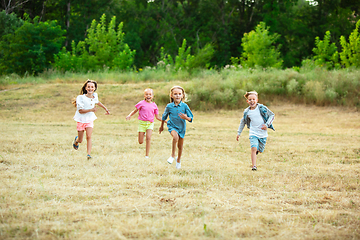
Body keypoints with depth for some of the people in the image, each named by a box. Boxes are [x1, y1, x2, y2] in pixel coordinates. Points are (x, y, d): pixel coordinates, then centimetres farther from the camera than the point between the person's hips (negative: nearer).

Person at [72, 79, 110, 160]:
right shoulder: (81, 98, -19)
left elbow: (97, 102, 23)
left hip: (90, 120, 3)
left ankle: (89, 154, -19)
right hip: (81, 120, -3)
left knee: (89, 136, -17)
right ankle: (76, 140, 45)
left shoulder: (95, 96, -1)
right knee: (80, 140, 8)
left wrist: (105, 108, 30)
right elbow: (80, 110, -22)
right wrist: (91, 110, -32)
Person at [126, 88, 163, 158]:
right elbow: (135, 111, 6)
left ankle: (147, 155, -13)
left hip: (150, 123, 1)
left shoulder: (154, 105, 5)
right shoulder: (141, 103, -1)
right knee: (141, 142, 0)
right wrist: (129, 115, -12)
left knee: (148, 138, -20)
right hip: (142, 123, -1)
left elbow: (157, 117, 11)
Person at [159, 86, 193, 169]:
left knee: (180, 146, 13)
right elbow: (164, 116, 8)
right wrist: (161, 126, 19)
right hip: (172, 126, -2)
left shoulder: (184, 106, -11)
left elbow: (191, 118, -7)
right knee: (175, 137, -33)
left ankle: (178, 160, 39)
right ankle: (172, 155, -17)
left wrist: (186, 118, -30)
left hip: (181, 127, 2)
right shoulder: (169, 106, -10)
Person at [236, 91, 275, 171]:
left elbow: (272, 115, 0)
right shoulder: (247, 112, 0)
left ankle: (256, 150, 45)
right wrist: (239, 133, 16)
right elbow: (243, 122, 16)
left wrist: (267, 125, -13)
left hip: (263, 133, 0)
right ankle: (254, 166, -19)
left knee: (260, 150, 9)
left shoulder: (262, 108, -7)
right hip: (253, 133, 0)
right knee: (253, 148, -19)